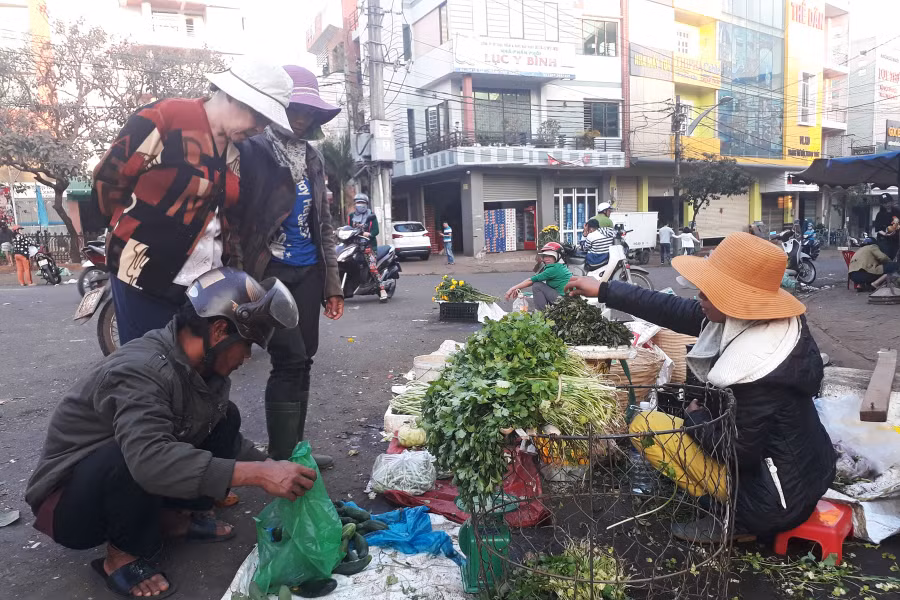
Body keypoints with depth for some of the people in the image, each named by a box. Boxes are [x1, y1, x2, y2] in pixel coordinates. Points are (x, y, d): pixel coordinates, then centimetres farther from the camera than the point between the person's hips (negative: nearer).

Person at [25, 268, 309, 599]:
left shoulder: (201, 366, -6)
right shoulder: (143, 370, -33)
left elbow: (226, 439, 8)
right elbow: (149, 459, -48)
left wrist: (273, 469, -4)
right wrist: (258, 475, -48)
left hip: (123, 480, 8)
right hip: (68, 503, -7)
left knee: (225, 417, -1)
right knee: (138, 457, -38)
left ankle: (174, 516, 5)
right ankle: (122, 556, -11)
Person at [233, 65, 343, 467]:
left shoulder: (312, 157, 15)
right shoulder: (253, 150, -5)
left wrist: (332, 282, 13)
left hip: (308, 270, 6)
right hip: (271, 269, -6)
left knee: (303, 359, 8)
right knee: (290, 359, -10)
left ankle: (295, 449, 20)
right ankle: (281, 460, 1)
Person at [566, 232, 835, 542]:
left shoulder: (757, 371, -33)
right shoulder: (758, 316, -8)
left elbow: (739, 452, -23)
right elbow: (673, 311, -1)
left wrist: (696, 416, -5)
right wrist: (603, 290, 3)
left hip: (778, 495, -8)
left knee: (645, 426, -9)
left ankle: (733, 517, 0)